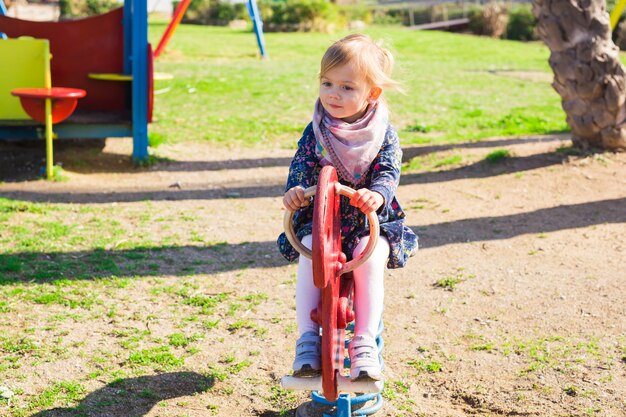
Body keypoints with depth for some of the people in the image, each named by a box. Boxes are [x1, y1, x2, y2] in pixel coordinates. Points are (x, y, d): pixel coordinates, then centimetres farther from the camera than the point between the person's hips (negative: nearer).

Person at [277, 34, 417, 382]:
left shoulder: (384, 134, -1)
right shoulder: (316, 130, 3)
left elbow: (389, 170, -12)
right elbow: (302, 163, -5)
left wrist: (377, 193, -36)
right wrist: (295, 189, -29)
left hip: (369, 219, -1)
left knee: (371, 257, -31)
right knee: (310, 254, -29)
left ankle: (365, 343, -23)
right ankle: (308, 339, -22)